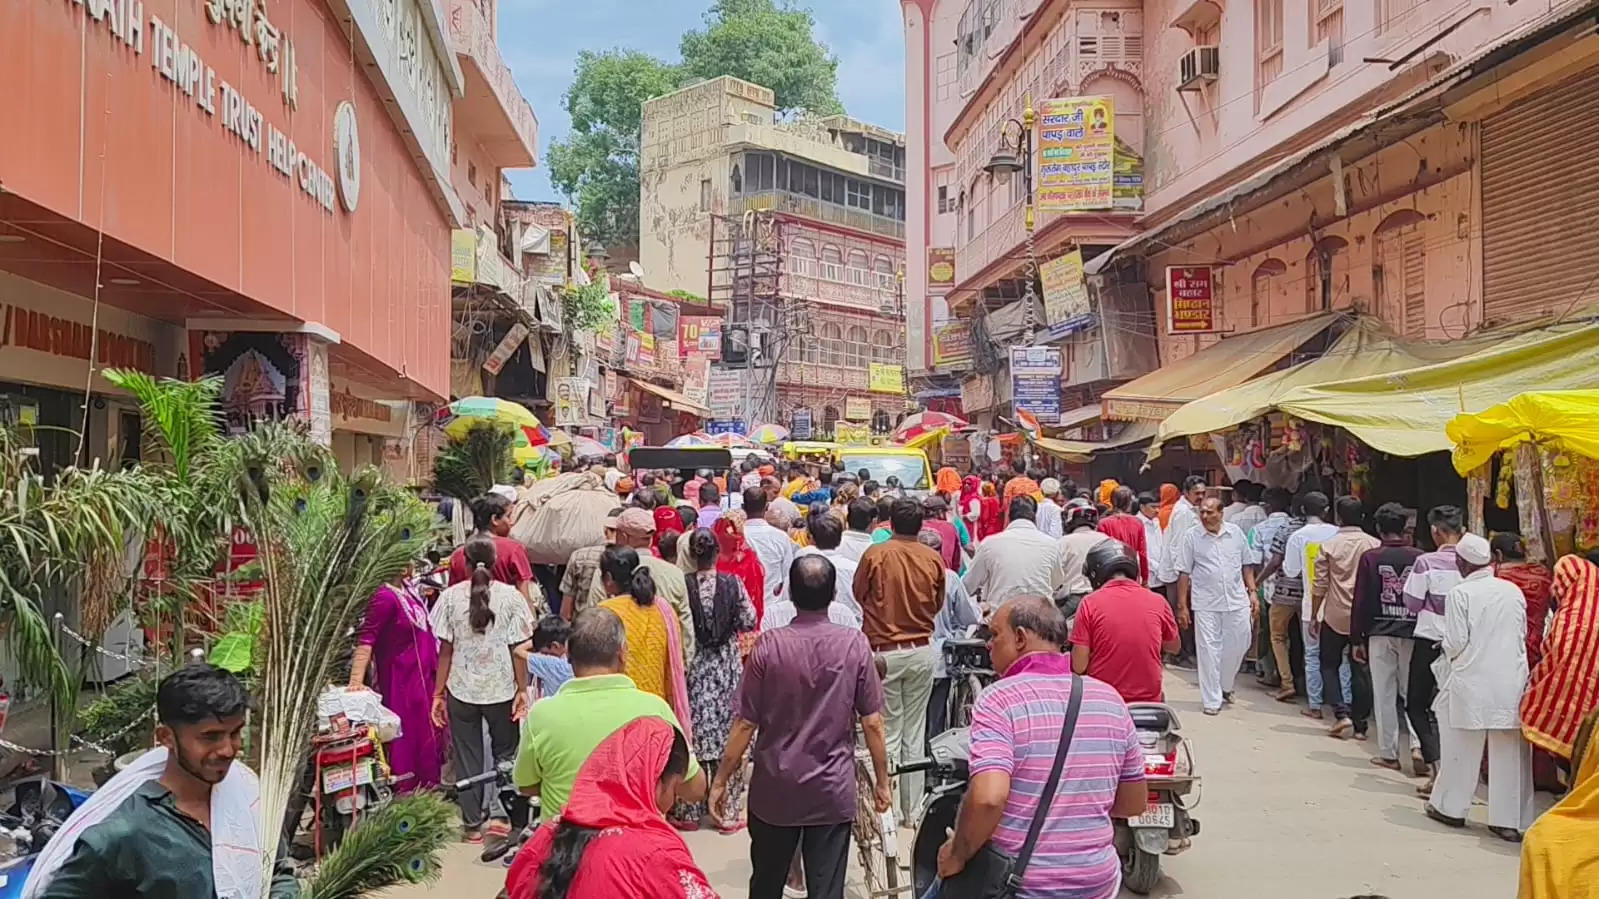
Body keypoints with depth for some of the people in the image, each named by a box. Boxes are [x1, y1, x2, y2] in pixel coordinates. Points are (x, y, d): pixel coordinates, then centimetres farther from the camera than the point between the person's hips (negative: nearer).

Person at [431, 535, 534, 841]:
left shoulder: (451, 596, -5)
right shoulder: (510, 596, -7)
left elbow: (445, 650, -3)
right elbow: (519, 650, -7)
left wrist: (438, 693, 3)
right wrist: (522, 690, 0)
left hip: (462, 690, 1)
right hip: (501, 689, -1)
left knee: (467, 757, 11)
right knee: (505, 753, 16)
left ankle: (473, 824, 18)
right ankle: (502, 816, 11)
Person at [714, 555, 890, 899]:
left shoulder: (769, 644, -11)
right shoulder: (855, 645, -9)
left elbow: (745, 724, -8)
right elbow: (872, 722, -5)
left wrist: (720, 781, 3)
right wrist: (882, 781, 8)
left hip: (775, 789, 0)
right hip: (833, 790, 0)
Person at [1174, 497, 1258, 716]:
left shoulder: (1235, 533, 4)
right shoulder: (1191, 537, -3)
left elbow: (1246, 566, 14)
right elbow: (1184, 574, -2)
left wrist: (1252, 592, 7)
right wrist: (1182, 606, -4)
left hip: (1237, 601, 3)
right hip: (1206, 605, -3)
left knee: (1238, 646, 8)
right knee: (1209, 651, 0)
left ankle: (1224, 686, 33)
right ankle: (1211, 701, 7)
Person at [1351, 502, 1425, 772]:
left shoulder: (1371, 558, -4)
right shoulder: (1420, 558, -1)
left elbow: (1361, 601, -2)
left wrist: (1357, 639, 4)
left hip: (1380, 635, -1)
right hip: (1413, 634, 1)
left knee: (1384, 694, 5)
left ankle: (1389, 753, 8)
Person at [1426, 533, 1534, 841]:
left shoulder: (1460, 593, -9)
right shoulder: (1514, 591, 4)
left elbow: (1455, 642, -10)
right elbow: (1523, 635, 12)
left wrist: (1448, 651, 11)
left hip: (1473, 682, -3)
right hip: (1513, 681, 3)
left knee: (1463, 747, 11)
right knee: (1510, 752, 7)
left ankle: (1452, 807, 21)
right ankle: (1509, 820, 9)